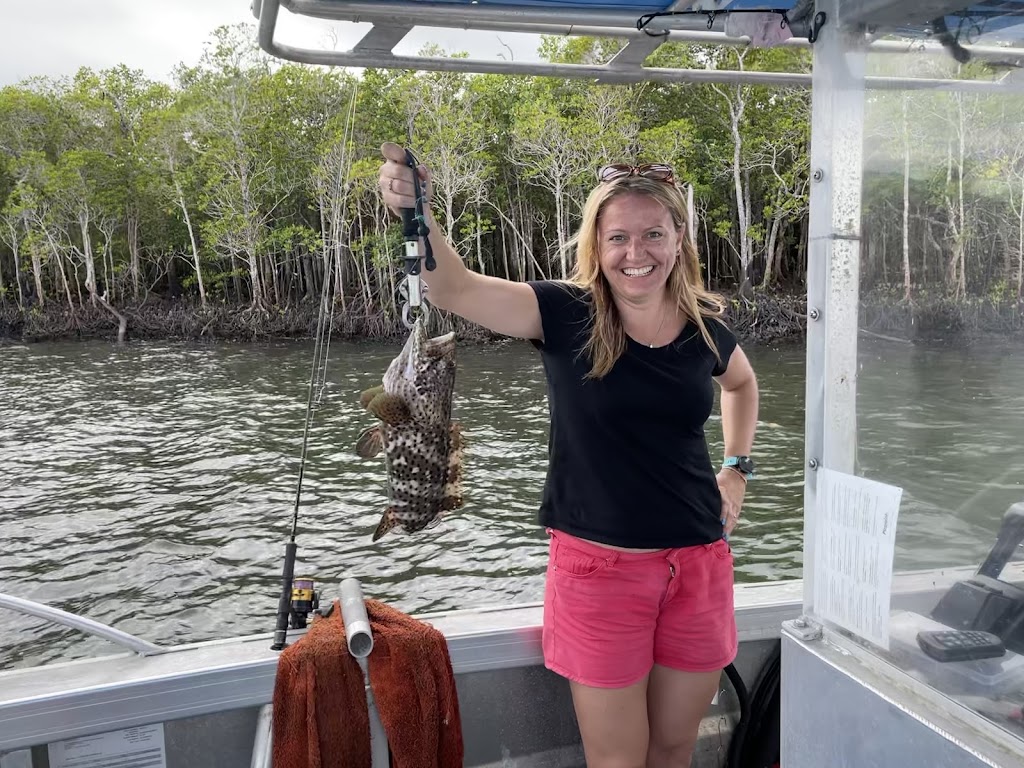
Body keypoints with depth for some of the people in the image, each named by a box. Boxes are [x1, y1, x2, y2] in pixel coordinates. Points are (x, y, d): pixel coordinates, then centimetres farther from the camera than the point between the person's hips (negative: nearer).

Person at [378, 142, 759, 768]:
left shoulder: (706, 326, 0)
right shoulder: (565, 314, -11)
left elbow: (742, 384, 23)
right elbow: (454, 288, -25)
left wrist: (737, 469, 13)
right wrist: (416, 213, -42)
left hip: (700, 564, 4)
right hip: (600, 566, -3)